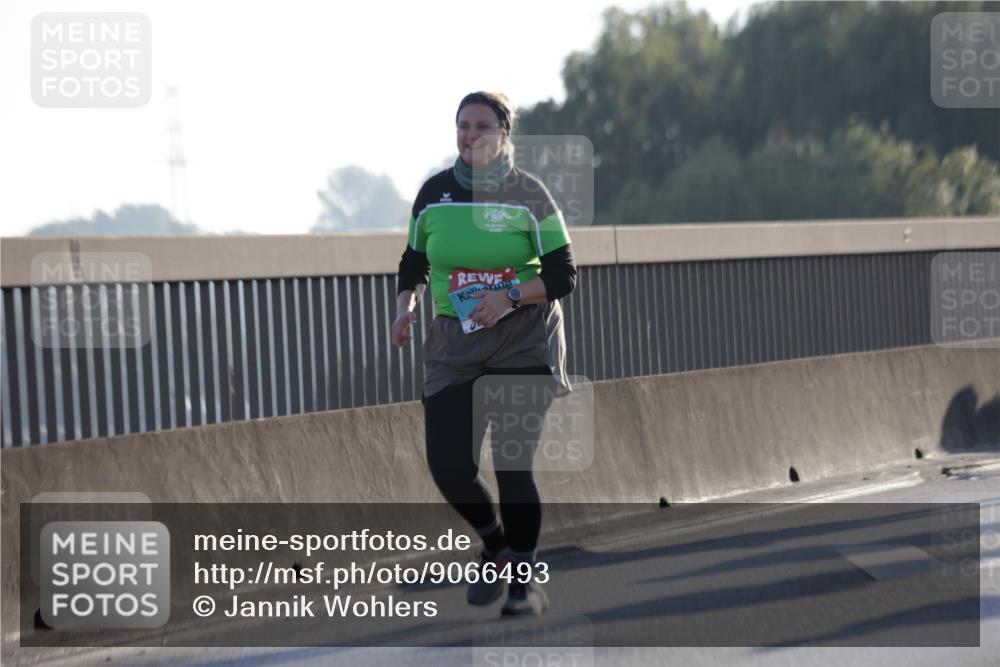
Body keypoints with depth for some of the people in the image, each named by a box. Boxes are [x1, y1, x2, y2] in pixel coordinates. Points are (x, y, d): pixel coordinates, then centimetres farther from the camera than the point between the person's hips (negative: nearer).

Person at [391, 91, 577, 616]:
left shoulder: (528, 196, -5)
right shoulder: (433, 194, 5)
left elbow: (563, 276, -5)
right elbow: (413, 265, 16)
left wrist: (510, 296, -21)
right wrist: (405, 308, -3)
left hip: (522, 342, -3)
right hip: (453, 344, 3)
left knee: (512, 464, -9)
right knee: (447, 465, -8)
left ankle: (525, 580, 8)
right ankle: (495, 545, 22)